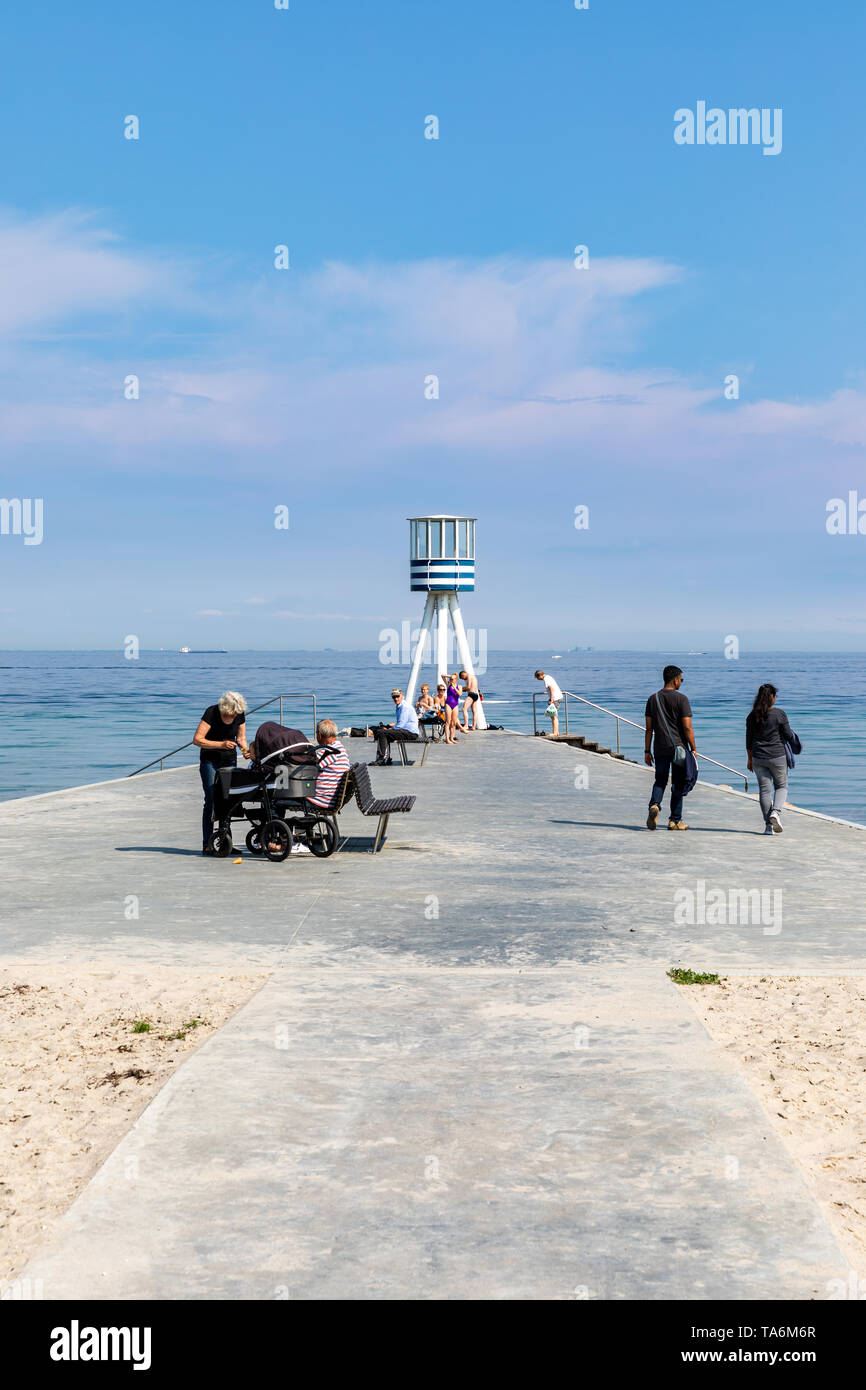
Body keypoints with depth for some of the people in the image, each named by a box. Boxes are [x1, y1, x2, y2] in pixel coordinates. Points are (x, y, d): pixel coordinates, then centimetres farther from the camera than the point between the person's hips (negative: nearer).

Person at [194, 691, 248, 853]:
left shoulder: (240, 715, -4)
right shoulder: (211, 713, -19)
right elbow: (197, 739, -20)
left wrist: (245, 749, -13)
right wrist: (221, 744, -28)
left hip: (230, 761, 5)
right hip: (210, 761, -5)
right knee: (211, 801, -12)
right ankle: (207, 845, -11)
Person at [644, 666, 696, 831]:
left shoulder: (653, 699, 6)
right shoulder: (681, 699, -7)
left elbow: (649, 728, 6)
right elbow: (687, 727, -11)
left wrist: (647, 751, 10)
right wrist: (693, 749, -3)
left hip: (660, 749, 3)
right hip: (679, 747, -3)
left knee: (660, 781, 13)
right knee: (678, 785, 6)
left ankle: (655, 805, -14)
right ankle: (675, 820, 10)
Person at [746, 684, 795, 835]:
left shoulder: (752, 716, 2)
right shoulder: (779, 714, -10)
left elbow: (749, 741, 6)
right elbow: (789, 736, -6)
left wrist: (750, 759, 16)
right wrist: (793, 736, 18)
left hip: (758, 758, 3)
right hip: (777, 757, -3)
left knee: (764, 789, 6)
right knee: (781, 786, 14)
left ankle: (768, 826, 7)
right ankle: (776, 812, -11)